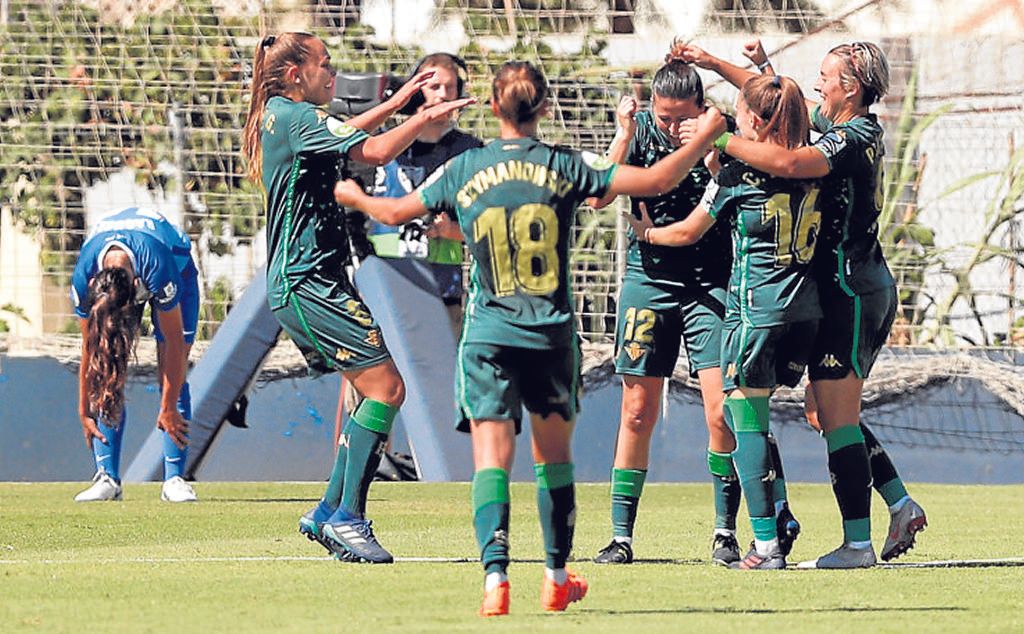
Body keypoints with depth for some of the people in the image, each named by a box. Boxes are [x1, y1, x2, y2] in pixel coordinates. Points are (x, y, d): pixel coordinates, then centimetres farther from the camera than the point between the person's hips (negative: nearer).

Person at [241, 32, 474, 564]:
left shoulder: (278, 117, 18)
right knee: (386, 386, -14)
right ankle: (347, 517, -16)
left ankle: (329, 512, 11)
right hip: (309, 284, -11)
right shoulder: (295, 116, -12)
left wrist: (398, 101, 35)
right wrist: (425, 118, -5)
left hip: (293, 285, 11)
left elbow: (345, 136, 37)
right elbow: (374, 152, -19)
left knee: (376, 390, 11)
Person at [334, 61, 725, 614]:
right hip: (552, 338, 1)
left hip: (489, 336, -1)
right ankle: (557, 578, 26)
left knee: (491, 457, -7)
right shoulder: (565, 167, -2)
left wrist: (354, 197, 35)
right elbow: (657, 180, -3)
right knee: (554, 455, 17)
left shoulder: (464, 170, 0)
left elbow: (396, 213, 14)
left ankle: (495, 576, -24)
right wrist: (703, 137, 13)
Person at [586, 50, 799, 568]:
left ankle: (725, 530, 1)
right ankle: (621, 535, 10)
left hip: (710, 285, -2)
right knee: (637, 411, 3)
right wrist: (623, 137, -21)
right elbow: (600, 196, -10)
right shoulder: (641, 128, -3)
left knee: (722, 411, -12)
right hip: (649, 278, 2)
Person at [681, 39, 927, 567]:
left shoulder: (852, 138, -17)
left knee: (836, 418, -9)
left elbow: (789, 163, -36)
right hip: (868, 287, 10)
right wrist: (715, 64, 17)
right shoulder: (858, 130, 13)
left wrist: (720, 140, -27)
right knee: (824, 409, 16)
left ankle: (857, 543, -9)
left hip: (851, 290, -10)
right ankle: (901, 504, 16)